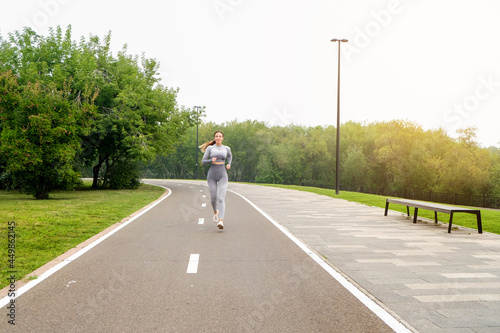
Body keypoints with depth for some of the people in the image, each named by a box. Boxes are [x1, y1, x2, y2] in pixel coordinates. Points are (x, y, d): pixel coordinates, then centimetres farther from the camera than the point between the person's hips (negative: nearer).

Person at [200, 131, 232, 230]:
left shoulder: (226, 148, 5)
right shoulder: (210, 148, 1)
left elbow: (230, 155, 27)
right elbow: (203, 161, 1)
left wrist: (229, 164, 8)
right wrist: (211, 160, -19)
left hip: (222, 176, -1)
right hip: (212, 175, 1)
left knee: (221, 198, -15)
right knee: (213, 198, 7)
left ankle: (221, 221, -24)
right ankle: (215, 212, 41)